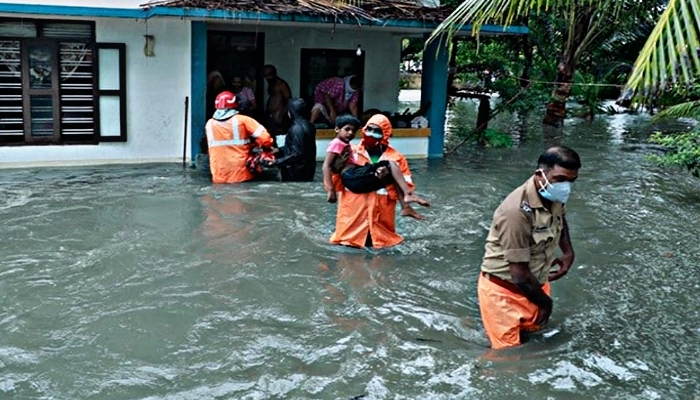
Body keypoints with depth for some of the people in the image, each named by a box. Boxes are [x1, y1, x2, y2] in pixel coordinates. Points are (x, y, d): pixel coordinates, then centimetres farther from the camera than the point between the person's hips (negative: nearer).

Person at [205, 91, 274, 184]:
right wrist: (267, 148, 10)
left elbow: (211, 148, 14)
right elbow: (264, 138, -10)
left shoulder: (209, 124, 5)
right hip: (241, 176, -4)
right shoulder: (242, 120, -5)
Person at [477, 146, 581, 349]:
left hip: (534, 284, 8)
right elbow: (520, 275, -28)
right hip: (503, 291, -8)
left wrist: (568, 252, 10)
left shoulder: (553, 198, -6)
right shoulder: (517, 211, -32)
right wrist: (545, 302, -11)